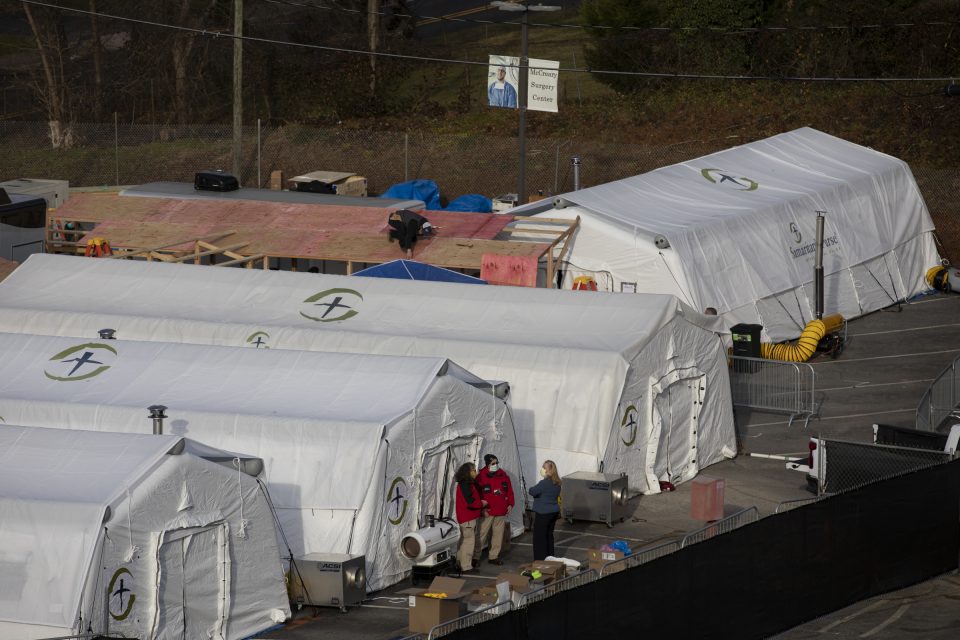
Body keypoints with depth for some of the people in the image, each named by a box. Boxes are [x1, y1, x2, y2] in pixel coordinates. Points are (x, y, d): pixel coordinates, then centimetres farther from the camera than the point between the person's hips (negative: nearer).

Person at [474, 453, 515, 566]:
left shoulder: (503, 475, 8)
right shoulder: (481, 477, -8)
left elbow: (509, 490, 14)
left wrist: (510, 504, 7)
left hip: (501, 511, 5)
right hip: (487, 511, -5)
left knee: (498, 534, 9)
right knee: (482, 535, -5)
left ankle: (493, 556, 20)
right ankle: (475, 557, 0)